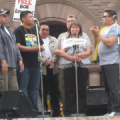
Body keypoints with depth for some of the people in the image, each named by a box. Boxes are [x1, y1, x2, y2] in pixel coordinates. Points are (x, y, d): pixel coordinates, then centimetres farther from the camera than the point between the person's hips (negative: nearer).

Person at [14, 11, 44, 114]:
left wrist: (41, 48, -2)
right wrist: (33, 49, -18)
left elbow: (41, 46, 22)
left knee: (34, 91, 10)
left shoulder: (35, 31, 20)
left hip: (35, 64, 7)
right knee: (23, 91, -6)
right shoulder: (19, 31, -2)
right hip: (24, 65, -7)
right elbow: (18, 46, -13)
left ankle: (35, 110, 14)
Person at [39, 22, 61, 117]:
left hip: (53, 69, 4)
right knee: (43, 92, -2)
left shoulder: (53, 40, 17)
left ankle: (56, 112, 10)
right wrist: (44, 61, -17)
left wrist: (53, 60, -8)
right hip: (41, 69, -4)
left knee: (55, 92, 5)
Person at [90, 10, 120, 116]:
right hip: (104, 63, 9)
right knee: (108, 88, 10)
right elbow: (97, 45, 22)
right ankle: (110, 110, 13)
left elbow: (110, 42, -21)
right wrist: (95, 35, 6)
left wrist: (98, 34, -10)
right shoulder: (105, 29, 20)